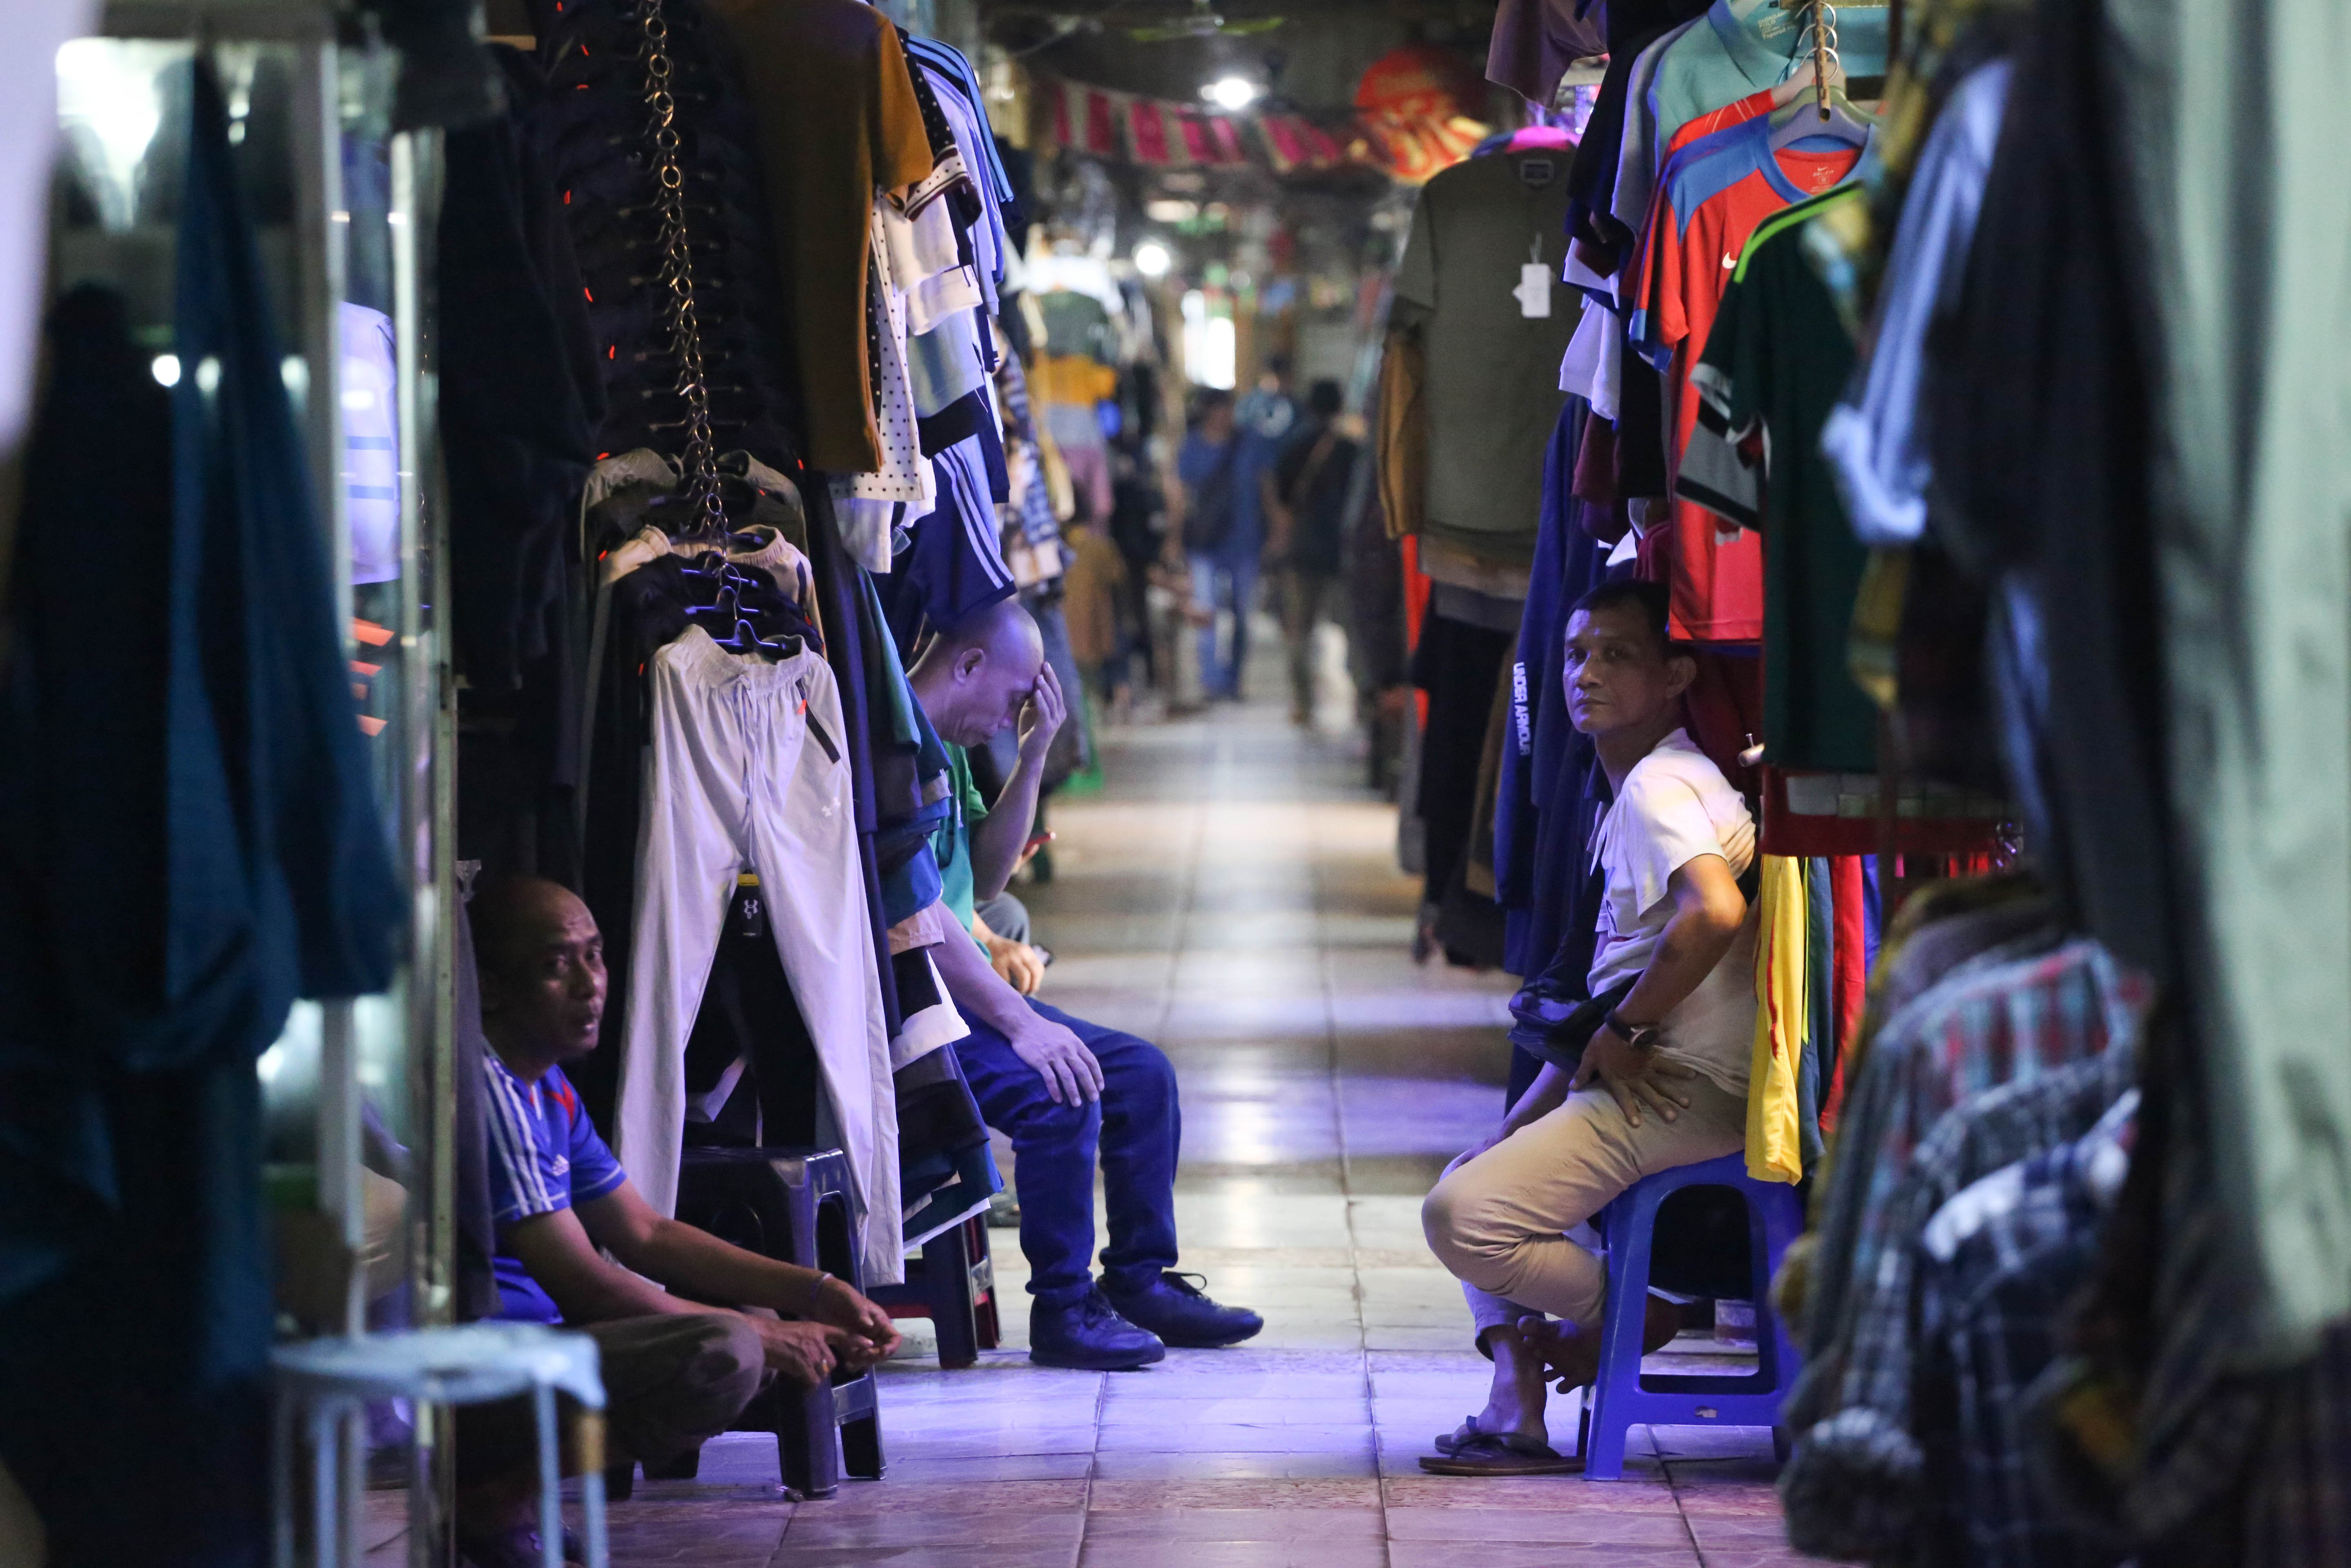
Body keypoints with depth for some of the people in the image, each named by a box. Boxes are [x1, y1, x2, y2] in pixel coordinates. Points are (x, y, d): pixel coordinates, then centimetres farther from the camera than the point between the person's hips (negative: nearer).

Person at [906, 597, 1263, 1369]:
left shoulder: (945, 748, 15)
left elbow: (983, 877, 18)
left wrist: (1033, 756, 7)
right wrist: (1019, 1022, -25)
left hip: (955, 986, 11)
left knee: (1139, 1070, 7)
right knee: (1061, 1094, -27)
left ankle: (1139, 1278, 16)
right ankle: (1062, 1308, -13)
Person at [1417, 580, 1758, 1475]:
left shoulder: (1659, 785, -12)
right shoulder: (1635, 793, 19)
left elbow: (1715, 912, -32)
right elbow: (1614, 986, 22)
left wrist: (1620, 1032, -18)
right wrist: (1512, 1132, 17)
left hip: (1688, 1090, -11)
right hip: (1643, 1077, 11)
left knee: (1462, 1217, -19)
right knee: (1468, 1185, 20)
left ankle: (1632, 1317, 4)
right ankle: (1516, 1418, 9)